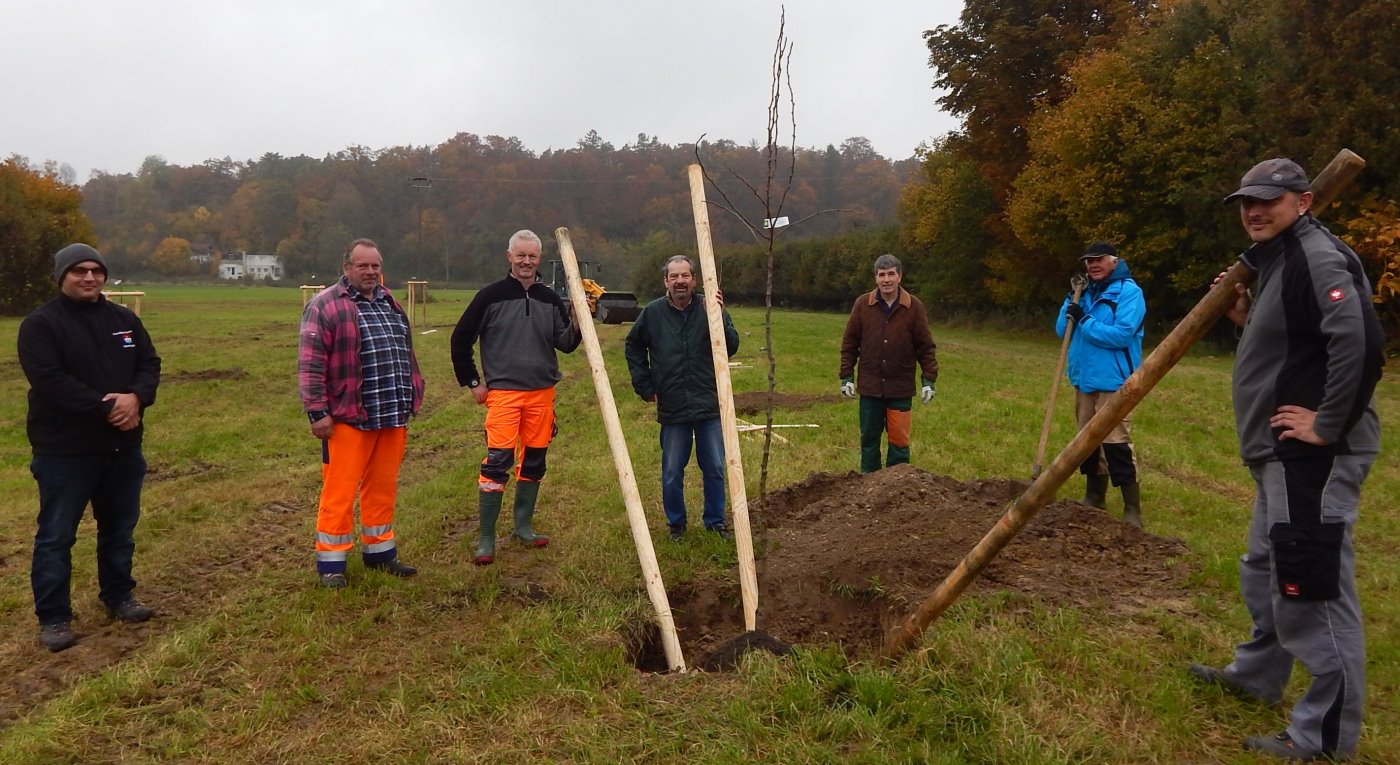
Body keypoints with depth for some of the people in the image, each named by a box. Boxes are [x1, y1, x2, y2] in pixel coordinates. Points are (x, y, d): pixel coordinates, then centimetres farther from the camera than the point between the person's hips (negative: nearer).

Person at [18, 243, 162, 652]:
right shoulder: (40, 324, -9)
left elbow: (150, 363, 4)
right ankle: (53, 617, 12)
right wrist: (104, 408, -23)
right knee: (56, 535, 2)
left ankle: (118, 596, 31)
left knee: (119, 528, 16)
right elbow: (49, 380, -19)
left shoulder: (124, 319, 9)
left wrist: (136, 397, -17)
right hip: (64, 450, -5)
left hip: (122, 445, 5)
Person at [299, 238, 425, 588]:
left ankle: (379, 551, 26)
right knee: (340, 491, 0)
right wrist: (317, 412, -15)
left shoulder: (390, 304, 16)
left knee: (383, 487, 14)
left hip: (393, 417, 7)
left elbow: (406, 355, 24)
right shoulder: (325, 306, -7)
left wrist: (412, 398, 20)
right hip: (348, 417, -6)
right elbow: (310, 364, -11)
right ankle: (331, 561, 11)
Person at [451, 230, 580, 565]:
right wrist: (472, 382, -1)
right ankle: (486, 538, -2)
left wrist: (576, 325, -13)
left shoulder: (550, 299, 7)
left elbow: (566, 344, 6)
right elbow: (461, 339, 1)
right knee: (497, 462, -10)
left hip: (542, 393, 4)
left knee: (533, 461, 11)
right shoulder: (491, 295, -3)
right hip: (502, 393, -4)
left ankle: (524, 526, 26)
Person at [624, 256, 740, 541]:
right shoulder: (652, 313, 0)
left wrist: (719, 317, -26)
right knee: (672, 473, 8)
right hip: (672, 409, 0)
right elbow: (634, 348, 12)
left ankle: (715, 521, 25)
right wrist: (645, 387, 6)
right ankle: (676, 524, 25)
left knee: (715, 469, 8)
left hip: (709, 406, 0)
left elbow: (731, 347, -11)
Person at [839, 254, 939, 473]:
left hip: (901, 389, -1)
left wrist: (928, 379, -3)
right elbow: (849, 343, 4)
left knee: (899, 441, 4)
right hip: (869, 388, 1)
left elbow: (926, 347, 1)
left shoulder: (914, 307, -3)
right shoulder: (862, 304, -1)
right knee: (869, 439, 9)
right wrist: (847, 376, 0)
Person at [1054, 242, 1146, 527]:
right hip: (1084, 380, 8)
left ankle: (1132, 510, -5)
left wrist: (1085, 321, -17)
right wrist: (1071, 303, -5)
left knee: (1117, 446, -11)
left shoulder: (1129, 291, -9)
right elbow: (1062, 331, 8)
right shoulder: (1087, 292, 13)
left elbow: (1121, 335, -22)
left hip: (1113, 383, -8)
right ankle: (1093, 499, 28)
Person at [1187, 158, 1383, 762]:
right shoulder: (1279, 260, 17)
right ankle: (1258, 675, 41)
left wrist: (1329, 424, -23)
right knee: (1266, 572, 24)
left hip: (1313, 457, -12)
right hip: (1282, 453, 12)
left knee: (1312, 585, -7)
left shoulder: (1318, 258, -15)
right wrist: (1247, 320, 8)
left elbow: (1361, 340, -29)